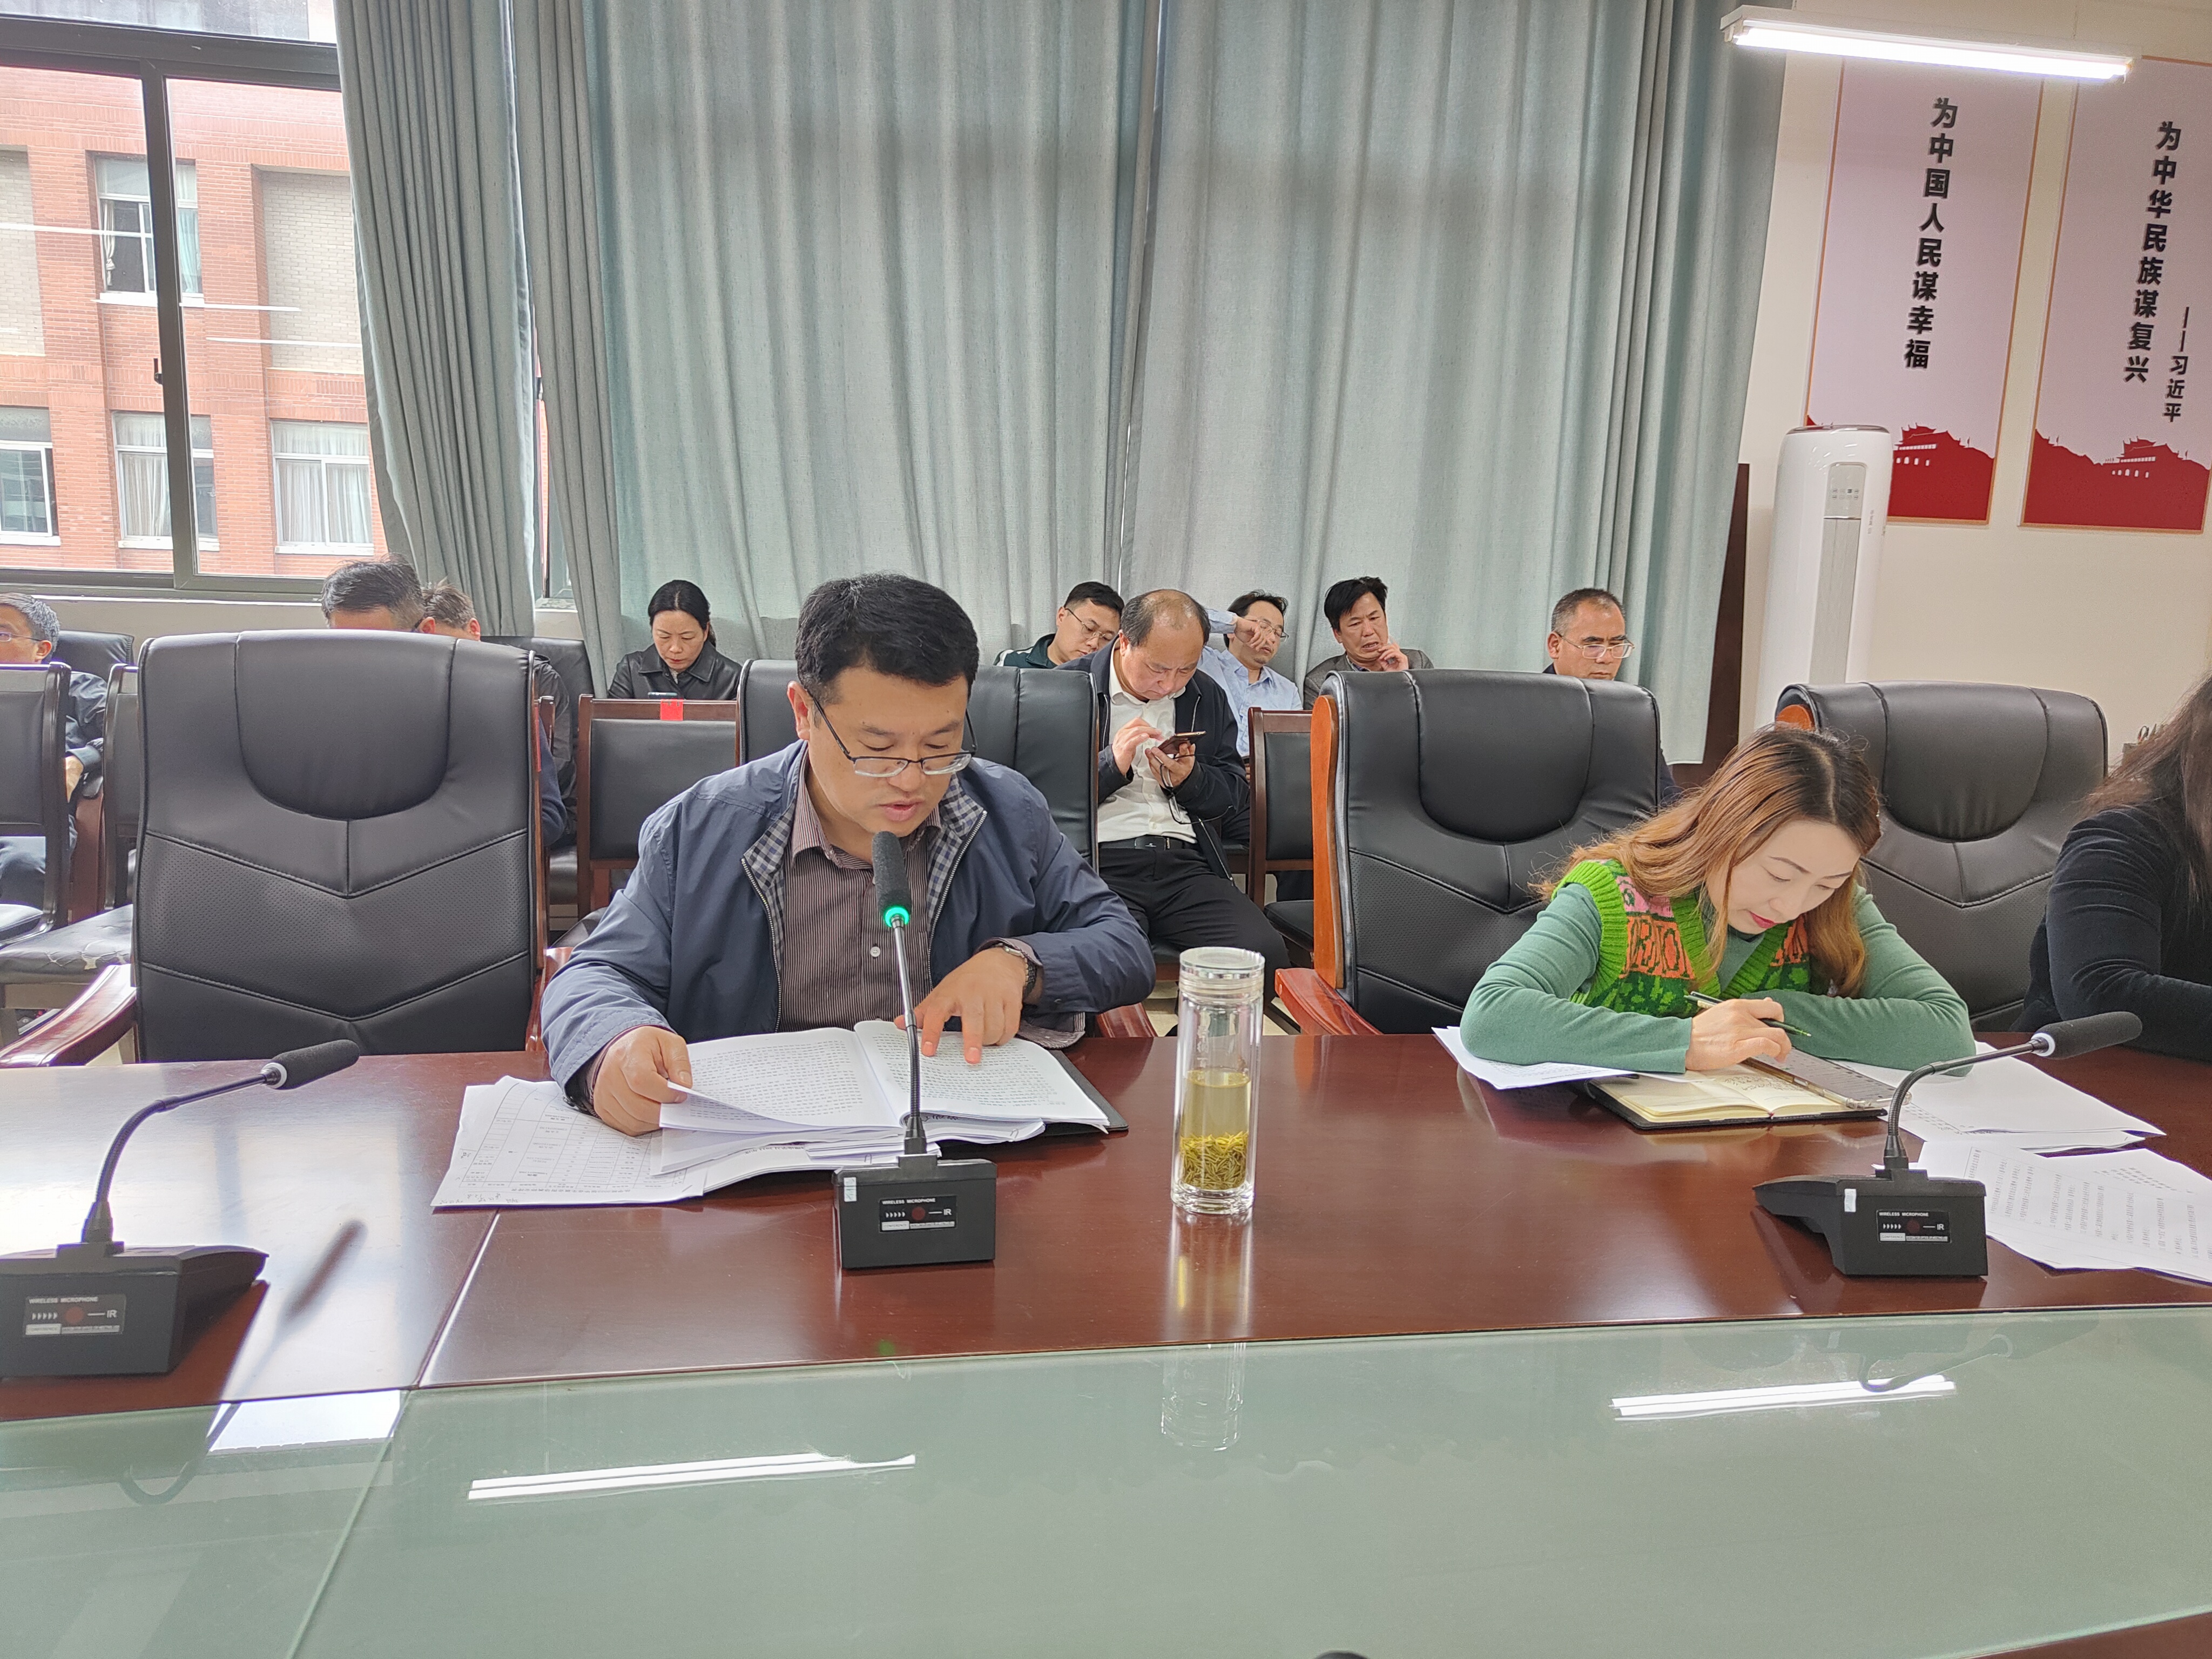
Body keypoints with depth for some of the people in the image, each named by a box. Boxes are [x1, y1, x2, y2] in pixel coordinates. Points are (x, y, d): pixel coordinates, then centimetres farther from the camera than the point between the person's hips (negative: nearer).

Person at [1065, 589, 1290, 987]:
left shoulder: (1208, 696, 19)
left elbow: (1238, 795, 20)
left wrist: (1190, 779, -1)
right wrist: (1112, 764, -12)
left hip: (1186, 864, 4)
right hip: (1102, 861, -4)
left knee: (1267, 954, -22)